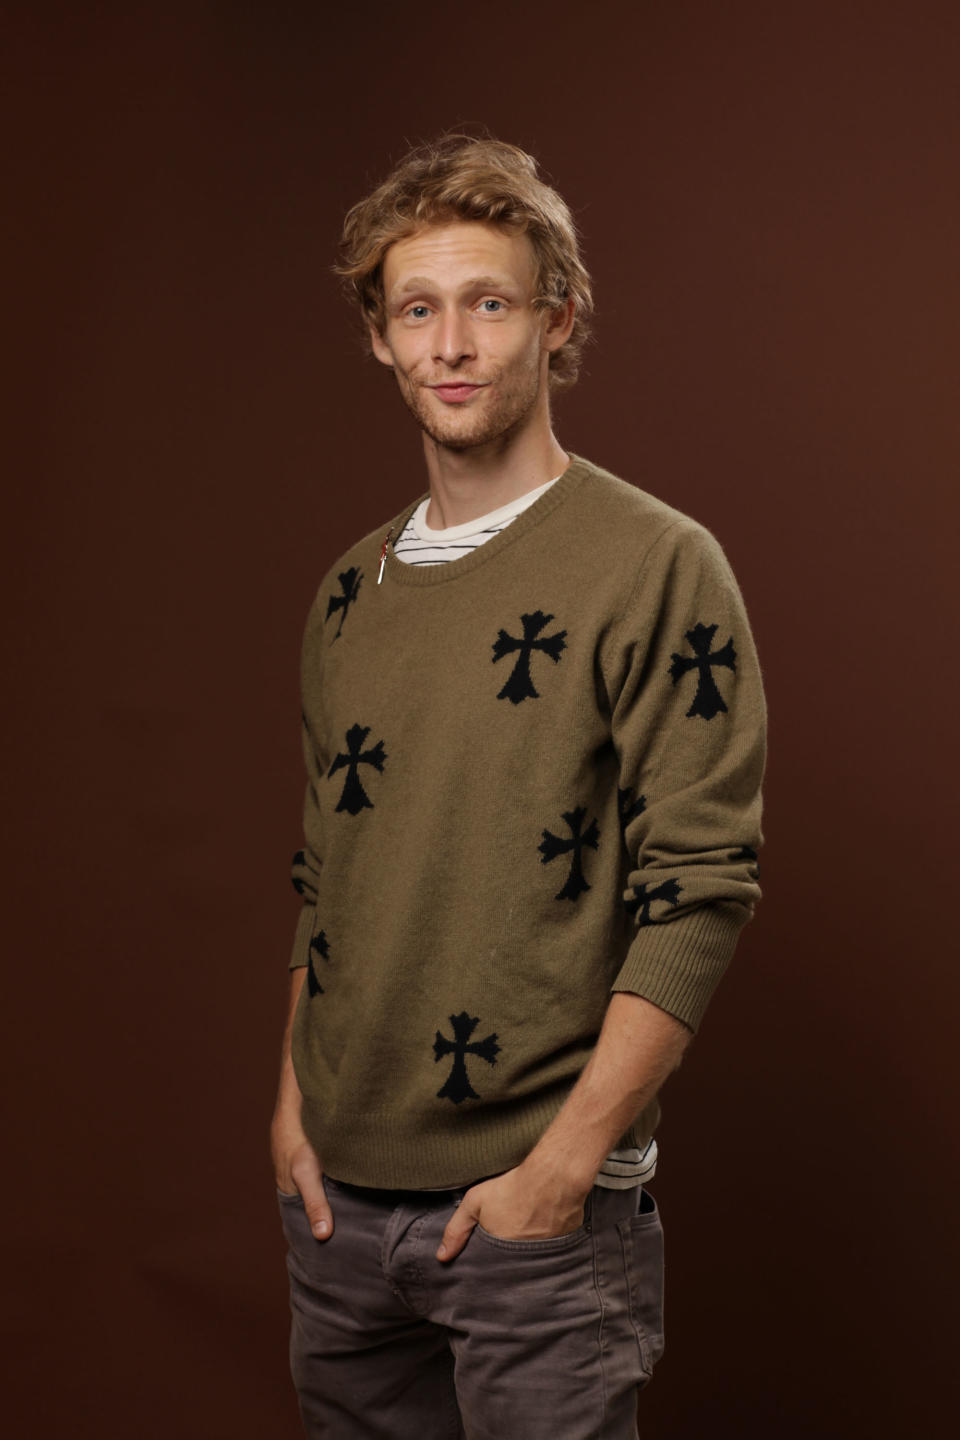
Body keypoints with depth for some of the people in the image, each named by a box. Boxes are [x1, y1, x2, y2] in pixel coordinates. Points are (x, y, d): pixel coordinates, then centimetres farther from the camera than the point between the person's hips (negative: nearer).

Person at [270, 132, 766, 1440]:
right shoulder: (352, 590, 10)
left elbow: (702, 887, -13)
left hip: (542, 1203, -5)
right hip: (340, 1192, 6)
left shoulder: (657, 566, -9)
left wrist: (564, 1163, -16)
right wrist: (294, 1102, 8)